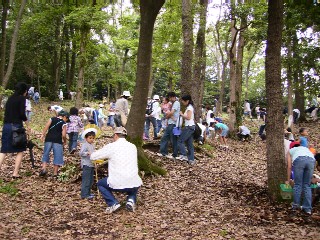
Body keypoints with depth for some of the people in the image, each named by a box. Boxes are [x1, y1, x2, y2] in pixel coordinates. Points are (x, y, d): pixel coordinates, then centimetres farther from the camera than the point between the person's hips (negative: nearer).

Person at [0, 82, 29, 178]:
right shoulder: (22, 98, -5)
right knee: (20, 151, 7)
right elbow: (22, 113, -13)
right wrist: (26, 120, 4)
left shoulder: (10, 98, 16)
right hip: (16, 126, -6)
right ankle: (15, 173, 3)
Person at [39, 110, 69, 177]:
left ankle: (44, 168, -4)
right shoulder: (63, 123, 4)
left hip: (49, 139, 3)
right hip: (57, 141, -3)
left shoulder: (52, 119, 13)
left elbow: (46, 127, -3)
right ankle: (55, 173, 6)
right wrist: (65, 141, 13)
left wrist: (43, 135, -3)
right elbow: (63, 135, -5)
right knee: (57, 156, 5)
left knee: (46, 154, 12)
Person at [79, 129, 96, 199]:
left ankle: (88, 192, 25)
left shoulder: (92, 145, 15)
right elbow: (81, 153, -22)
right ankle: (84, 194, -4)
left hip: (92, 164, 9)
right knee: (86, 180, -8)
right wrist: (87, 153, -35)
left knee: (91, 180, 15)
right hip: (86, 165, -9)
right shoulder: (85, 145, -12)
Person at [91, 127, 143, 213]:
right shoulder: (133, 146, 10)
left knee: (100, 183, 25)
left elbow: (93, 157, 5)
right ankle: (131, 200, 11)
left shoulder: (111, 146, -3)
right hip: (134, 185, 3)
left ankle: (113, 203, 6)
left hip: (118, 184, -3)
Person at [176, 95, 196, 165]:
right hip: (190, 127, 10)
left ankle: (184, 155, -6)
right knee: (190, 144, 8)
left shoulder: (189, 107, -11)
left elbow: (188, 117, -21)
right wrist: (182, 115, 7)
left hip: (189, 127, -10)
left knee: (180, 141, -5)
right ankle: (191, 159, 8)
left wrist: (181, 114, -9)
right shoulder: (190, 107, 18)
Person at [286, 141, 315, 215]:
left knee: (297, 184, 10)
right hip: (311, 160, 3)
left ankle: (296, 205, 18)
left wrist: (288, 180, 37)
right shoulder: (305, 148, 43)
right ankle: (307, 208, 11)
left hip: (299, 160, -3)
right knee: (307, 185, 11)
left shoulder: (291, 150, 34)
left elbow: (289, 167, 29)